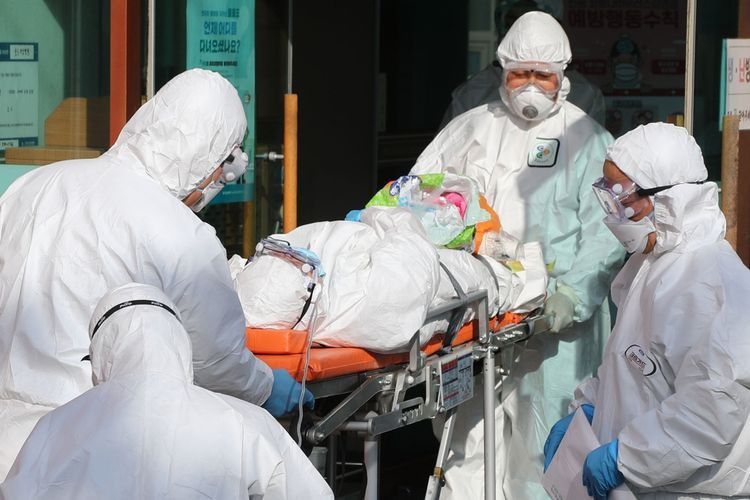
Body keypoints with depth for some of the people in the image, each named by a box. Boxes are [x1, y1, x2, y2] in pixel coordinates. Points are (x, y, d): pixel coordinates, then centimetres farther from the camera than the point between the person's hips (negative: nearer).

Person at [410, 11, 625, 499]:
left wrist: (573, 296, -17)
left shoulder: (588, 142, 5)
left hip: (552, 318, -3)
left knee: (543, 438, -4)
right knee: (470, 426, 4)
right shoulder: (472, 128, 16)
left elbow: (605, 236, -3)